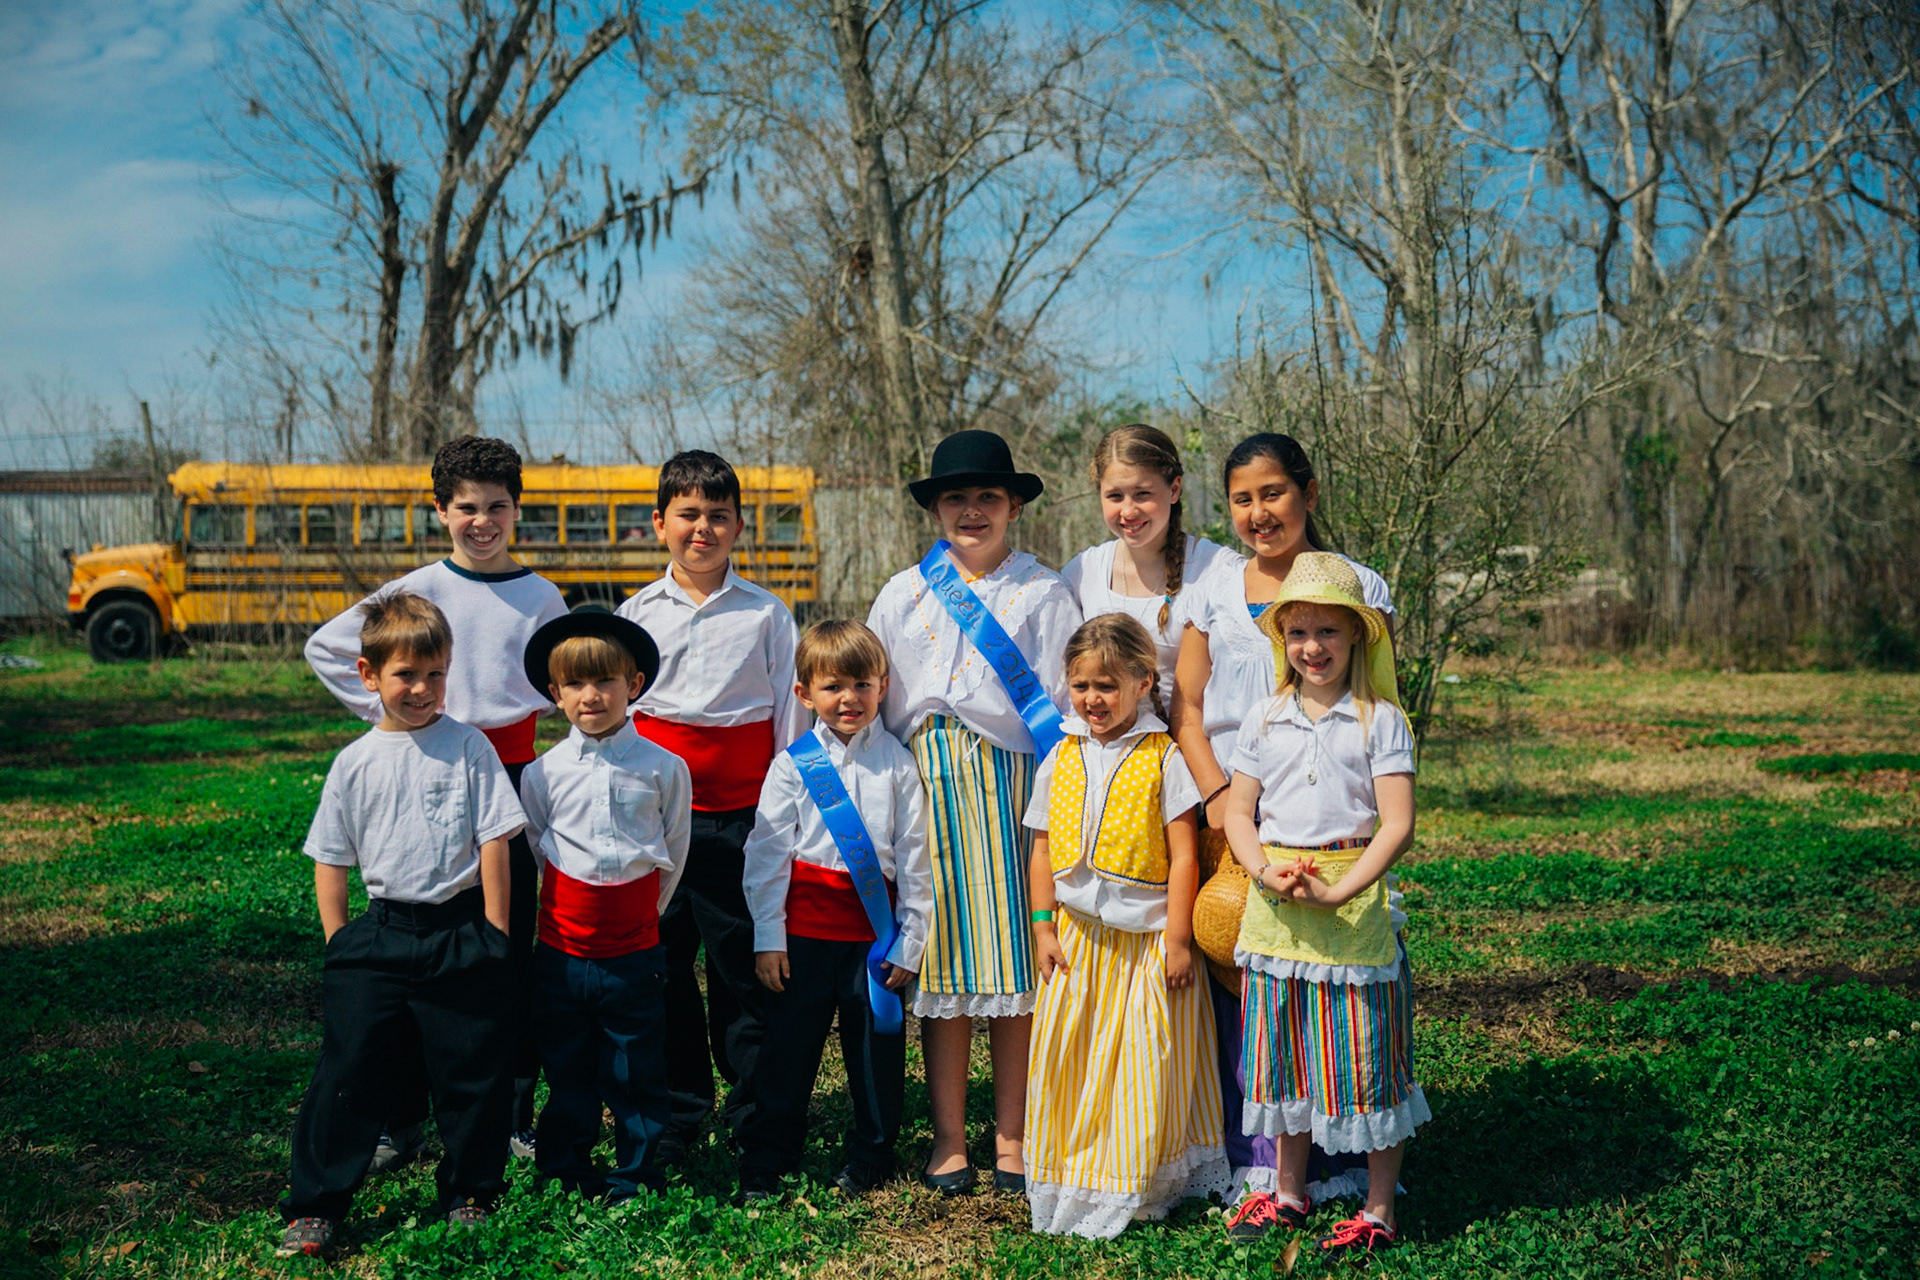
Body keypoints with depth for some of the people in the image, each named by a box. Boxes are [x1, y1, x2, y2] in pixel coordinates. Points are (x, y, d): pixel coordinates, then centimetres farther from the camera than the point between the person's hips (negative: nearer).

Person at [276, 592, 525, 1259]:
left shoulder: (467, 747, -2)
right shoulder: (354, 763, 4)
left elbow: (493, 844, -2)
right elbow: (330, 861, 10)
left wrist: (493, 939, -4)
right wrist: (339, 945, 5)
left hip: (460, 934, -2)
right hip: (380, 936, 2)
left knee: (473, 1073, 6)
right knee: (350, 1070, 3)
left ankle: (469, 1195, 24)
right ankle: (315, 1206, 14)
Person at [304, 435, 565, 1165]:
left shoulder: (540, 596, 3)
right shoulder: (418, 590, -1)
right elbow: (325, 650, 4)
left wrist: (523, 704, 3)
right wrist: (388, 712, -1)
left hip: (509, 769, 1)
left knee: (515, 948, 6)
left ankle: (518, 1111, 17)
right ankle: (403, 1122, 13)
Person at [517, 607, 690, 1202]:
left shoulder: (664, 768, -3)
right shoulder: (541, 773, 1)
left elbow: (672, 856, 7)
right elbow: (534, 852, 12)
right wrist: (564, 908, 11)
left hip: (634, 950, -1)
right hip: (561, 947, 1)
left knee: (635, 1072, 7)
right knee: (566, 1069, 11)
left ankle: (637, 1174, 22)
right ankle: (566, 1173, 26)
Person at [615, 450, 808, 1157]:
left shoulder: (767, 614, 3)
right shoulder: (637, 613, 8)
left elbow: (790, 716, 5)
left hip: (742, 810, -2)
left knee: (743, 959, 2)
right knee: (661, 959, 6)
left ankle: (755, 1103, 15)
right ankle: (680, 1105, 19)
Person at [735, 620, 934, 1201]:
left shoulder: (897, 763, 1)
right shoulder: (793, 763, 0)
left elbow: (915, 856, 3)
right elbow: (767, 853, 1)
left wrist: (910, 942, 0)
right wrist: (768, 936, -2)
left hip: (874, 931, 0)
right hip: (804, 930, 0)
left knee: (875, 1045, 8)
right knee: (788, 1045, 7)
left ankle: (868, 1157, 26)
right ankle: (765, 1161, 21)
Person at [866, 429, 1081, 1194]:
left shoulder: (1043, 593, 6)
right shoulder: (905, 593, 14)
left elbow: (1063, 703, 2)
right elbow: (872, 701, 15)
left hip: (1011, 780, -2)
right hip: (928, 784, 2)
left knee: (1016, 954, 0)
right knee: (941, 956, 3)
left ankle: (1012, 1139, 12)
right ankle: (948, 1140, 12)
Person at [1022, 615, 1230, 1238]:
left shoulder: (1164, 758, -6)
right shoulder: (1060, 760, 7)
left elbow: (1183, 855, -7)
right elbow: (1043, 849, 11)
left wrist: (1177, 938, -10)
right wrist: (1042, 929, 5)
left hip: (1146, 935, -4)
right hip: (1076, 933, 4)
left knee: (1144, 1058, 0)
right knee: (1065, 1054, 6)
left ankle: (1134, 1183, 14)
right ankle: (1066, 1170, 21)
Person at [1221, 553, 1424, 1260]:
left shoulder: (1381, 721, -5)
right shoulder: (1264, 719, 7)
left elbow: (1397, 826, -11)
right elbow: (1238, 811, 6)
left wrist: (1336, 892, -20)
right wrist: (1265, 872, -13)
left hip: (1355, 901, -4)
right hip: (1274, 907, 4)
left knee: (1364, 1059, 2)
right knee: (1284, 1054, 14)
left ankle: (1379, 1211, 16)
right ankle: (1289, 1193, 30)